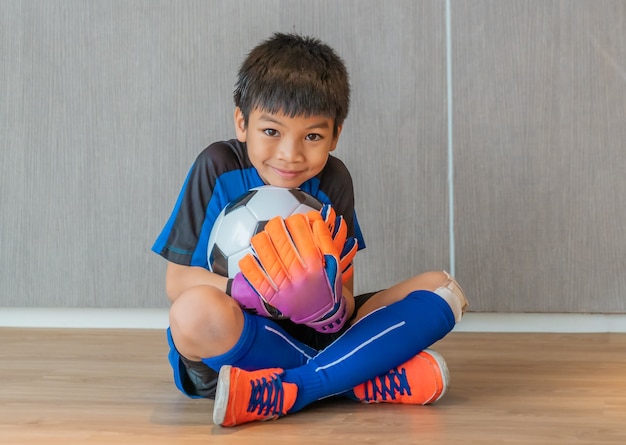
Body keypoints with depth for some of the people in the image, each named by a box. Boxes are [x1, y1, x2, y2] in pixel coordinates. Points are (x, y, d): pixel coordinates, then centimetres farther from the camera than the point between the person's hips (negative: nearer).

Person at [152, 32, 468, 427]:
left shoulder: (333, 181, -1)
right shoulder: (219, 169, -10)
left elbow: (343, 299, -4)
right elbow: (178, 283, -12)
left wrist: (333, 303, -30)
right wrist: (249, 288, -32)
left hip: (319, 332, 4)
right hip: (240, 345, -3)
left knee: (441, 289, -11)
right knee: (196, 310, -38)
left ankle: (279, 394, -27)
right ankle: (365, 380, -21)